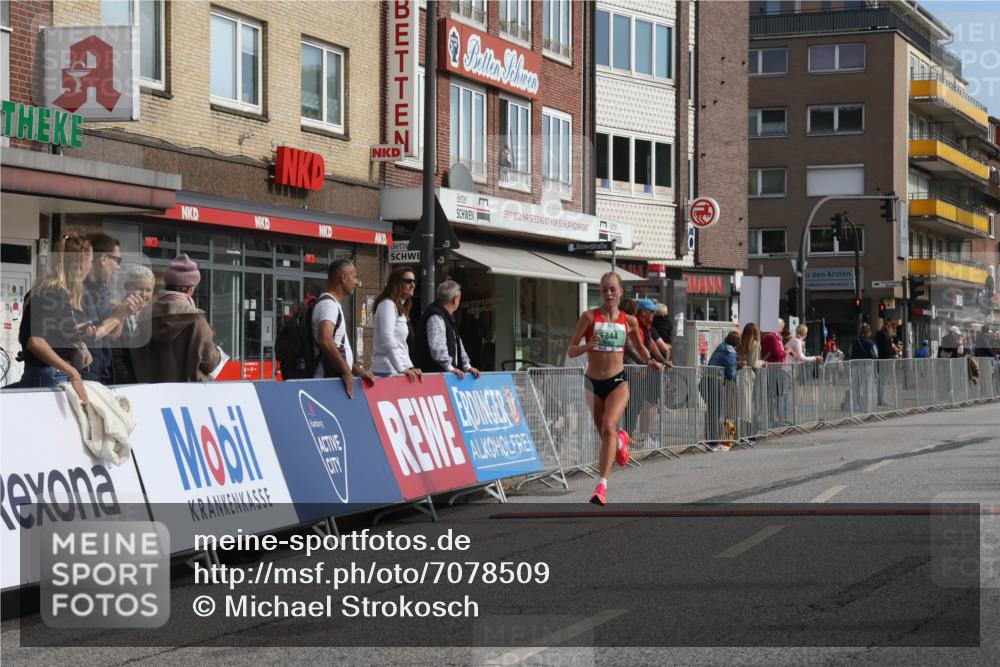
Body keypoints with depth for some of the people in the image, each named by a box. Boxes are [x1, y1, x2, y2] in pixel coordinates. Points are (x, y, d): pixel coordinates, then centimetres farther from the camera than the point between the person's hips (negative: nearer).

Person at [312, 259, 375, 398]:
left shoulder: (333, 304, 21)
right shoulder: (328, 304, -11)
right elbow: (325, 341, -28)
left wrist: (358, 370, 18)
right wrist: (346, 372, -23)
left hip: (336, 378, 10)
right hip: (329, 379, -10)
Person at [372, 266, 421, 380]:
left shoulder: (400, 308, 21)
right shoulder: (387, 304, -7)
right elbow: (387, 340, -18)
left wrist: (409, 367, 12)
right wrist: (402, 369, -21)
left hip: (397, 371, 9)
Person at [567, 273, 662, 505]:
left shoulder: (629, 321, 2)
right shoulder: (589, 317, -4)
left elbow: (639, 347, 20)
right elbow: (571, 351, -6)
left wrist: (650, 361, 0)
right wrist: (587, 346, -26)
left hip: (618, 382, -1)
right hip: (593, 383, 1)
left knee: (609, 428, -24)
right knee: (604, 434, 14)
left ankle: (602, 486, -28)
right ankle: (621, 441, 54)